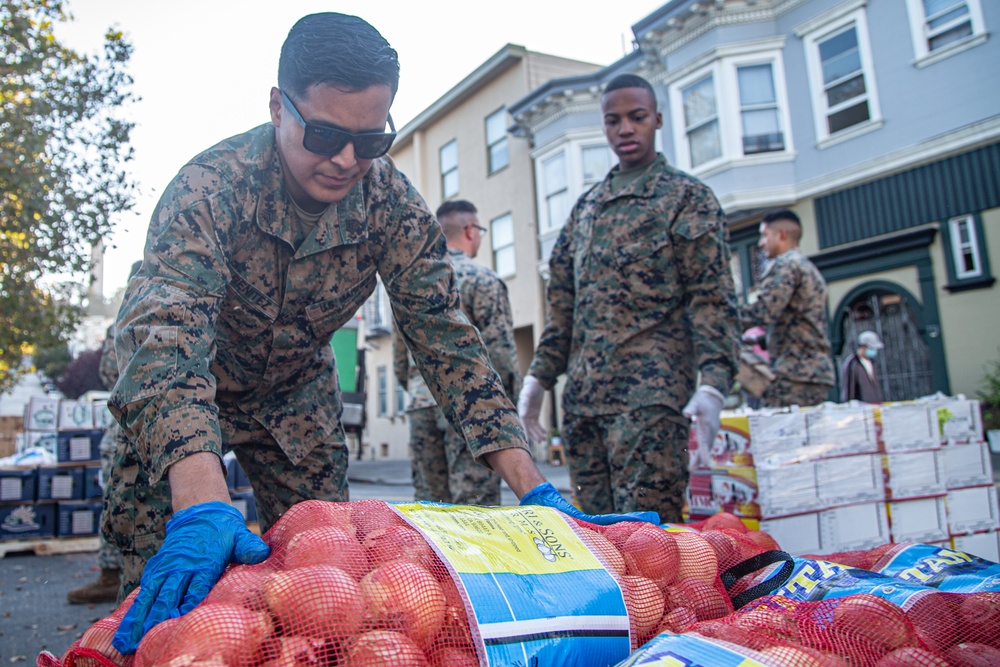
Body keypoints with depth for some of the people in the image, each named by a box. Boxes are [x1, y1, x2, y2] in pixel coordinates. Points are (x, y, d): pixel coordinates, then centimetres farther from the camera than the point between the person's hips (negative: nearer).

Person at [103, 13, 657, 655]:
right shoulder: (211, 186, -31)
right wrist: (202, 505, -62)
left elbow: (448, 341, -24)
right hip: (175, 397, -2)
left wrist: (535, 490, -32)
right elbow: (166, 333, -45)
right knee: (166, 582, -7)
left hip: (296, 396, 3)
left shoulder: (394, 206, -22)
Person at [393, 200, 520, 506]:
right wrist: (511, 400, -2)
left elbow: (399, 356, 16)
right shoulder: (482, 278, -4)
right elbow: (500, 349, -10)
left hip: (422, 403, 6)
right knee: (475, 500, -3)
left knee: (429, 501, 11)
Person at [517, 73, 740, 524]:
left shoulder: (687, 196, 4)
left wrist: (714, 382, -17)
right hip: (581, 394, 6)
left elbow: (712, 297, -5)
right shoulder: (585, 207, 20)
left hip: (649, 392, -5)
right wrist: (539, 376, 14)